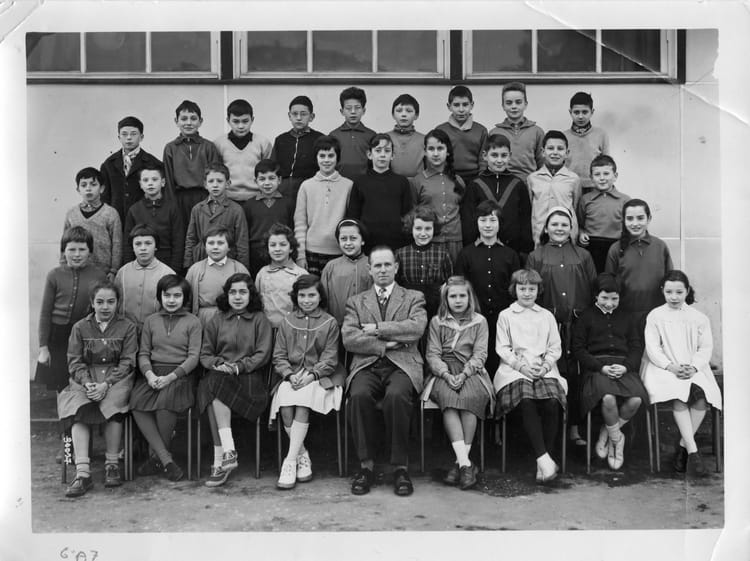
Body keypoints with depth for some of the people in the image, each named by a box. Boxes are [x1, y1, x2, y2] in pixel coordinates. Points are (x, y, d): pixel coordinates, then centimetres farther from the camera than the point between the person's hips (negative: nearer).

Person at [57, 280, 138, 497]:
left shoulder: (127, 327, 8)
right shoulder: (80, 328, 13)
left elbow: (127, 362, -1)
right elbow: (75, 361, 5)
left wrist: (106, 384, -17)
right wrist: (87, 383, -15)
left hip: (117, 379, -1)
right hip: (85, 380, 2)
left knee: (112, 404, -34)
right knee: (79, 408, -30)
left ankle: (112, 465, -19)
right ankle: (82, 473, -35)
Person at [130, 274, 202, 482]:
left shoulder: (193, 322, 7)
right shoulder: (151, 321, 17)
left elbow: (193, 356, -1)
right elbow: (143, 353, 11)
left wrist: (171, 377, -15)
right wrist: (149, 374, -10)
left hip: (181, 374, -3)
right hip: (153, 373, 3)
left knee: (165, 402, -34)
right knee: (136, 403, -27)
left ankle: (156, 456, -12)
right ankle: (166, 459, -24)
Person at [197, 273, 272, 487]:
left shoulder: (260, 320, 13)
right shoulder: (216, 321, 20)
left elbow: (263, 355, 2)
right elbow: (205, 355, 14)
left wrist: (238, 366, -12)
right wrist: (219, 364, -8)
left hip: (249, 377, -2)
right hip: (218, 375, 2)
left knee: (217, 386, -32)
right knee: (213, 382, -34)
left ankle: (219, 461, -33)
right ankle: (228, 451, -36)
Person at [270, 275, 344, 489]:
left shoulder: (330, 323, 7)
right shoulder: (287, 322, 15)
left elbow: (330, 359, 1)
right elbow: (279, 357, 10)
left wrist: (311, 375, -15)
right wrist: (290, 375, -9)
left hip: (319, 377, -2)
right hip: (291, 376, 2)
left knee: (303, 404, -32)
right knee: (285, 407, -28)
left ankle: (290, 461, -29)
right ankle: (303, 457, -13)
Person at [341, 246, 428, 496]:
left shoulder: (414, 298, 17)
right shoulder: (356, 302, 19)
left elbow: (417, 328, -5)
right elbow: (349, 339, 3)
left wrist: (377, 329, -5)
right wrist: (385, 344, -7)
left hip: (402, 364, -1)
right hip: (367, 365, 1)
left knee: (396, 396, -35)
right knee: (359, 395, -32)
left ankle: (400, 467, -22)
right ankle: (366, 464, -19)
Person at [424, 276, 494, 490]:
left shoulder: (479, 321, 13)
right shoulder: (436, 322, 14)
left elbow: (480, 354, 3)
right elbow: (432, 354, 6)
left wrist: (464, 374, -14)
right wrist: (446, 374, -13)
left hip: (471, 371, 0)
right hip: (444, 372, 0)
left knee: (470, 396, -34)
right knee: (448, 397, -33)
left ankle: (460, 463, -29)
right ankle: (466, 464, -38)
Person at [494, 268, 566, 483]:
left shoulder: (547, 316, 20)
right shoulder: (505, 316, 13)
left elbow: (555, 348, 14)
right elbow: (502, 348, 6)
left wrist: (545, 366, -5)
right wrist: (521, 365, -9)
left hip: (544, 369, 2)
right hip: (514, 369, -2)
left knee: (552, 402, -29)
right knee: (526, 401, -32)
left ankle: (546, 457, -22)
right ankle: (543, 458, -32)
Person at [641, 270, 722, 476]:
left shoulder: (699, 318, 14)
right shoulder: (655, 316, 9)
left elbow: (706, 347, 6)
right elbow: (652, 348, 0)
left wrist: (693, 367, -13)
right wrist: (671, 366, -16)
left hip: (694, 369, 2)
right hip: (663, 368, -2)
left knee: (702, 395, -31)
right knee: (678, 395, -33)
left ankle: (683, 445, -19)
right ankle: (692, 450, -32)